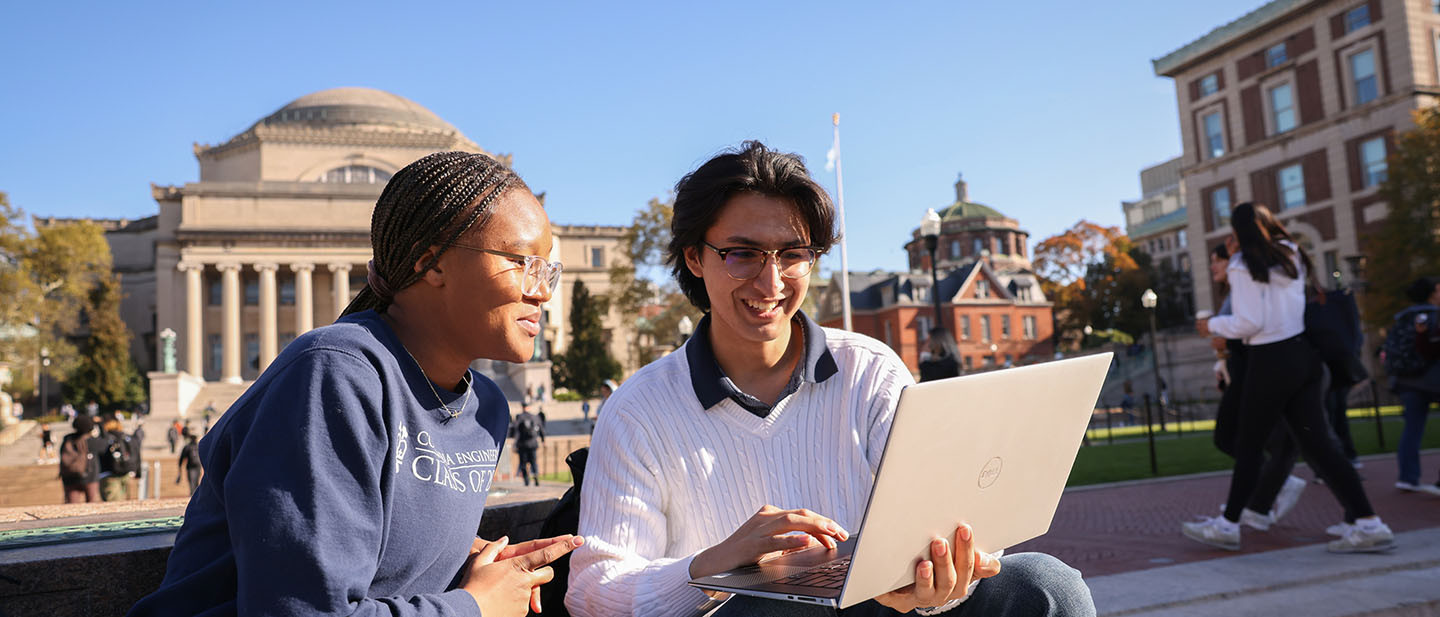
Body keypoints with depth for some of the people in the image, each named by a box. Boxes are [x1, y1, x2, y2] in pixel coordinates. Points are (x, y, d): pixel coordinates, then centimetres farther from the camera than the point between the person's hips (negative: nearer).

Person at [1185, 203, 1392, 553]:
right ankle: (1367, 524, 1)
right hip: (1302, 353, 7)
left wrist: (1212, 325, 0)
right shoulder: (1290, 255, 11)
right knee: (1317, 442, 6)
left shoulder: (1243, 266, -11)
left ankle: (1228, 525, 13)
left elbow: (1247, 324, -16)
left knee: (1249, 445, 3)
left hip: (1270, 362, -7)